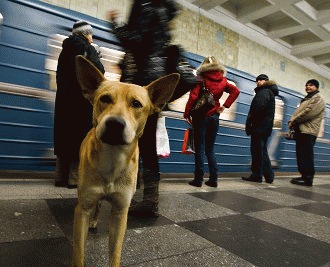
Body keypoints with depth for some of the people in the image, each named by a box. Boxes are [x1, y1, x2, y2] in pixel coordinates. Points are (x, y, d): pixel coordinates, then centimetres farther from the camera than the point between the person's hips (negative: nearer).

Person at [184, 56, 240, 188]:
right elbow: (235, 91, 3)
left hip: (200, 116, -4)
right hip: (214, 116, 4)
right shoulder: (222, 81, 7)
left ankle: (198, 179, 4)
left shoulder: (201, 79, -6)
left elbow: (193, 97, -14)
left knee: (200, 149, 1)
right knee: (210, 149, 12)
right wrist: (224, 106, 3)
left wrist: (187, 114, -9)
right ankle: (213, 179, 13)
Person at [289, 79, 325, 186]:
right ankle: (304, 176, 16)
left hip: (308, 131, -9)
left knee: (306, 156, -9)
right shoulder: (306, 99, 27)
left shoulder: (318, 99, -1)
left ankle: (308, 178, -6)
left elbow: (308, 113, -15)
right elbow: (297, 112, 21)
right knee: (300, 155, 9)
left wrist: (293, 121, -10)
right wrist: (292, 121, 1)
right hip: (301, 130, 9)